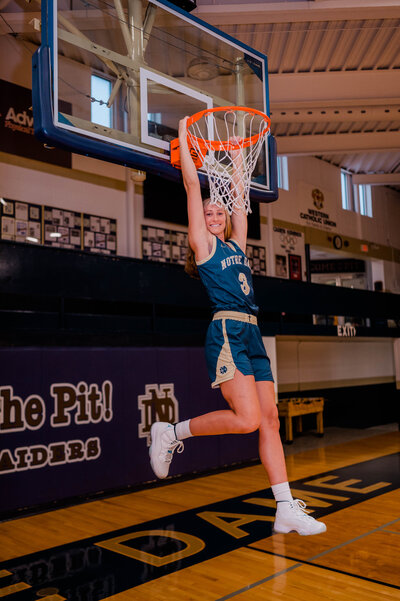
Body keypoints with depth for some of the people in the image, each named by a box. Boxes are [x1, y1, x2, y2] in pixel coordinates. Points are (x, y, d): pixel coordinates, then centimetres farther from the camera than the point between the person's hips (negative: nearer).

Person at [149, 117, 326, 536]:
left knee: (270, 419, 2)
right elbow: (193, 186, 7)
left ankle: (287, 509, 5)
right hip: (227, 332, -7)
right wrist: (183, 140, 15)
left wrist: (237, 160, 40)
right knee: (247, 418, -17)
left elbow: (239, 199, 33)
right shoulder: (202, 243, 6)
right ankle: (170, 432, 3)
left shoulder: (235, 244, 24)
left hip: (252, 335, 7)